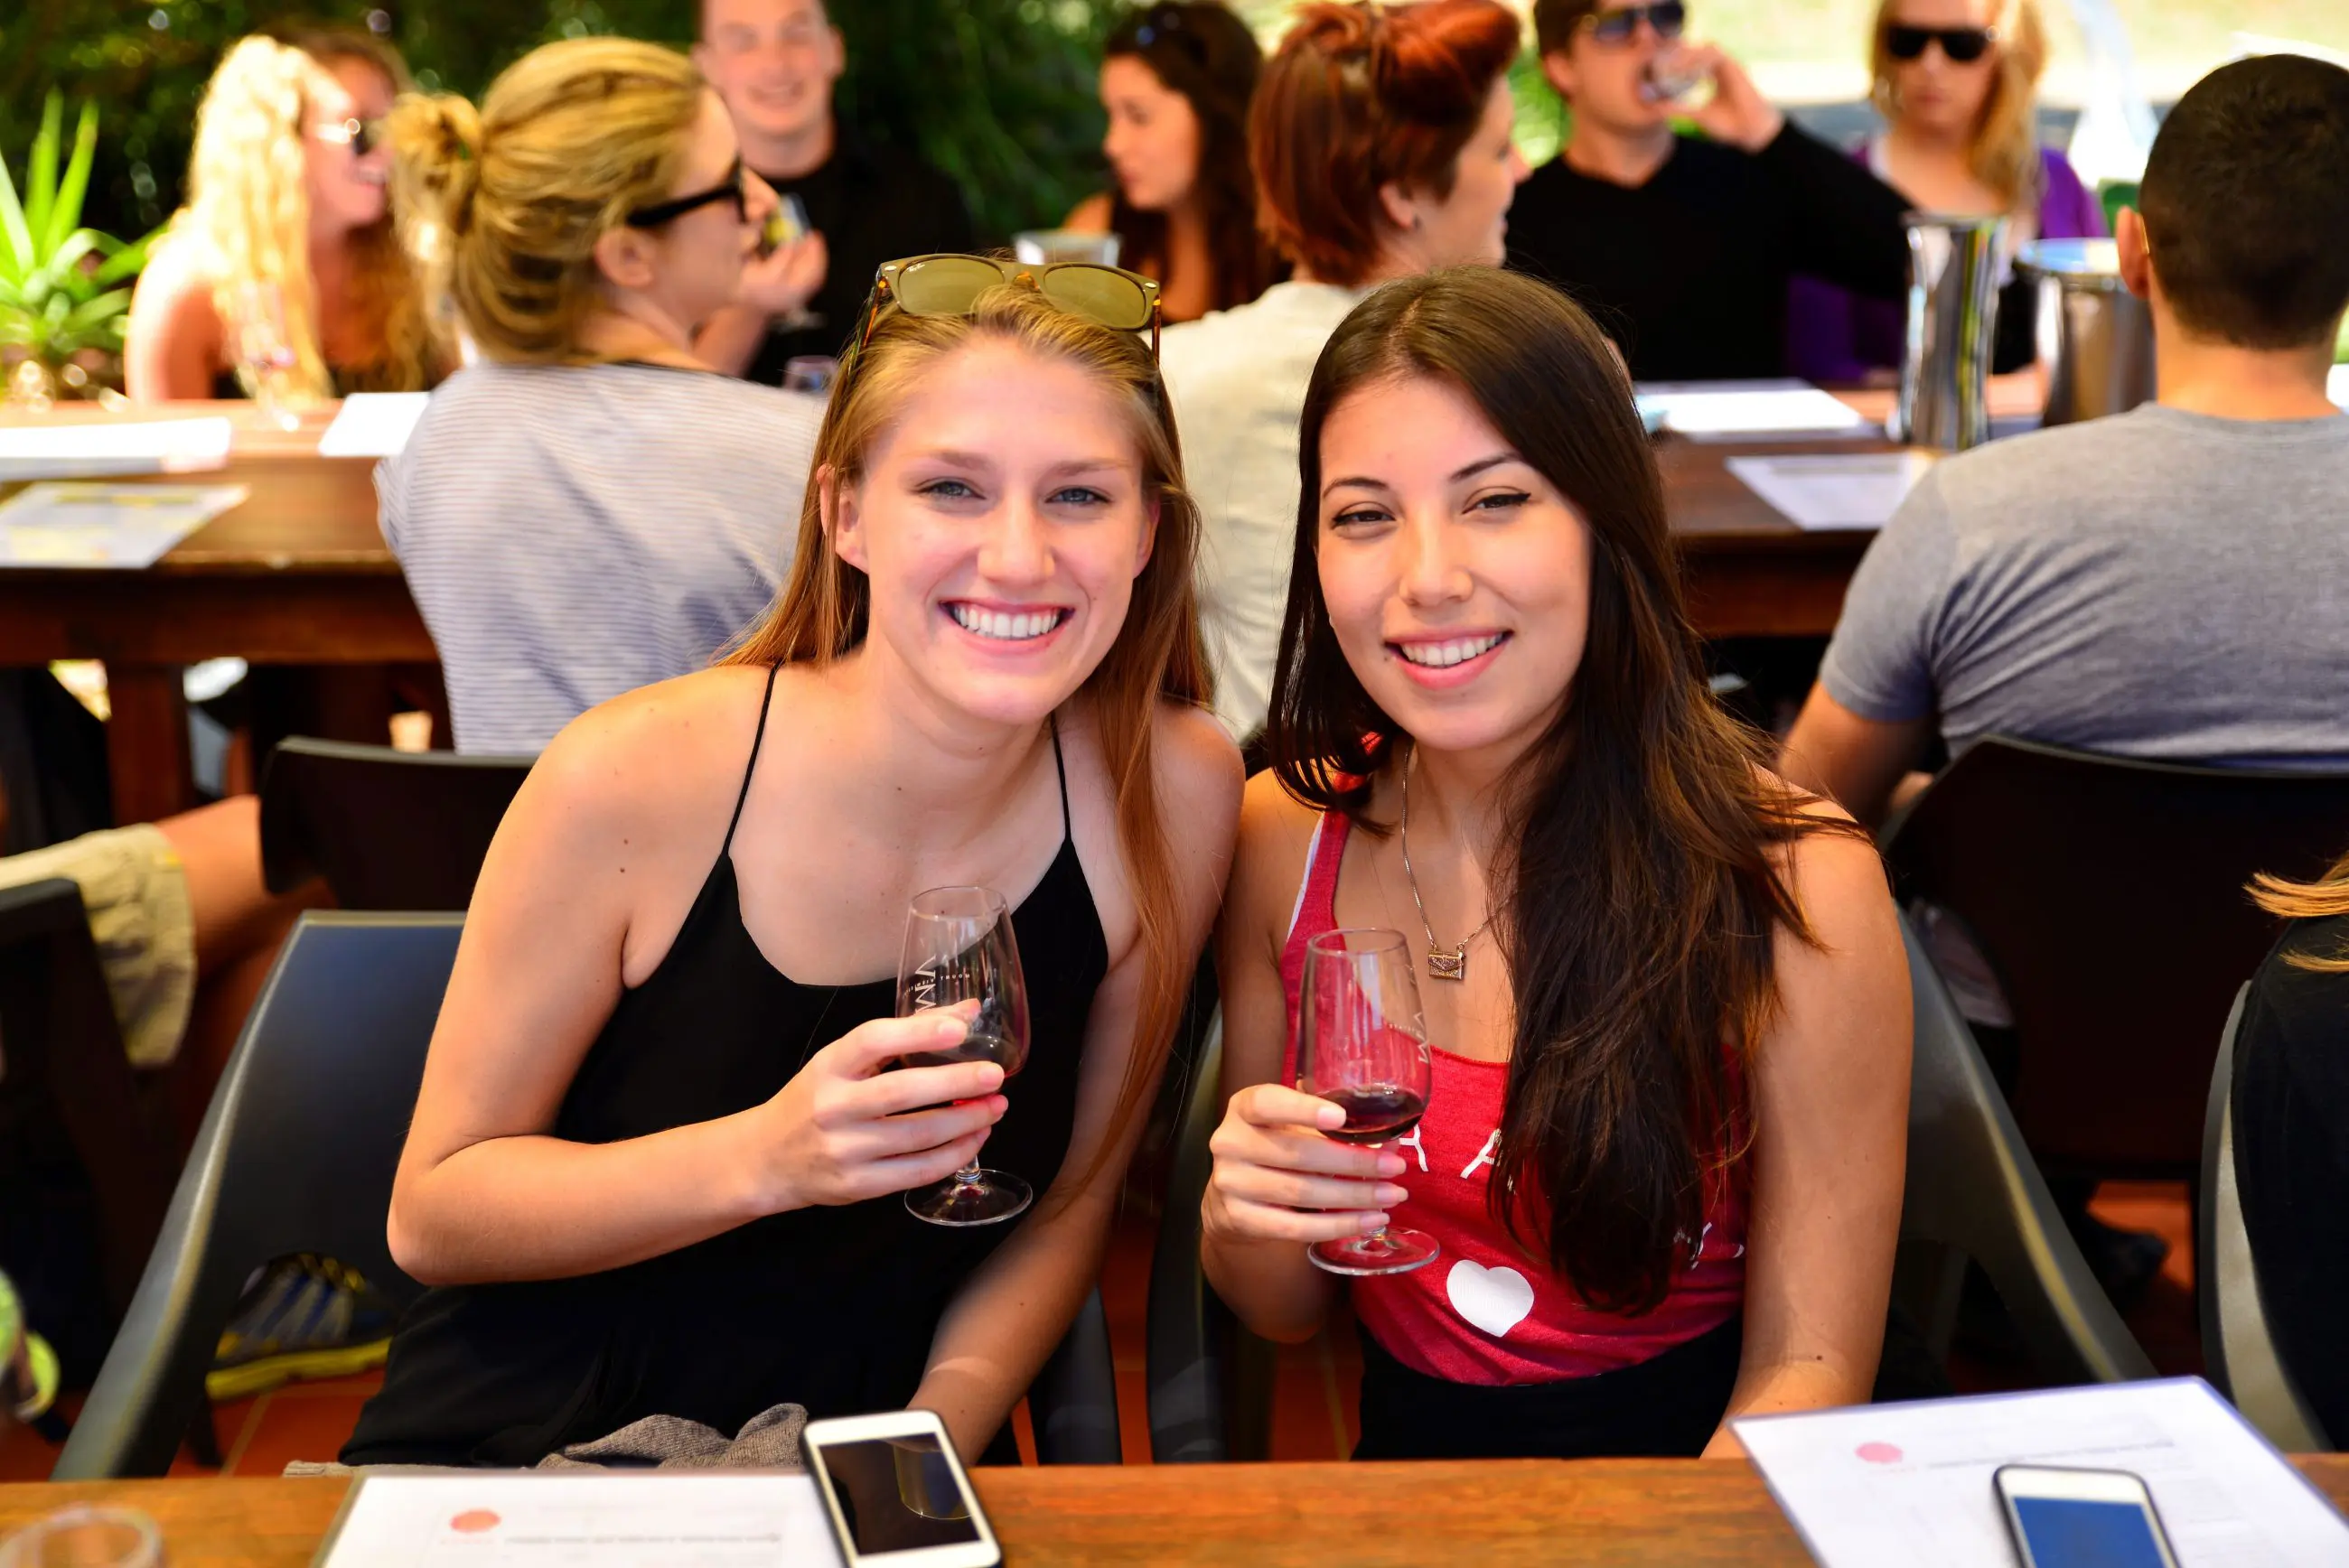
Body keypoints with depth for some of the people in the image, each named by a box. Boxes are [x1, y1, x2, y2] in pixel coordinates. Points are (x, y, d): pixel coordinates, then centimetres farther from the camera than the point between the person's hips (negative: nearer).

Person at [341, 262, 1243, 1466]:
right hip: (520, 1454, -3)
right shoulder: (631, 780, -18)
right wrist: (766, 1157, -24)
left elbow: (1070, 1199, 3)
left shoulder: (1174, 793, -11)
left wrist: (942, 1424, -14)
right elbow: (431, 1213, -9)